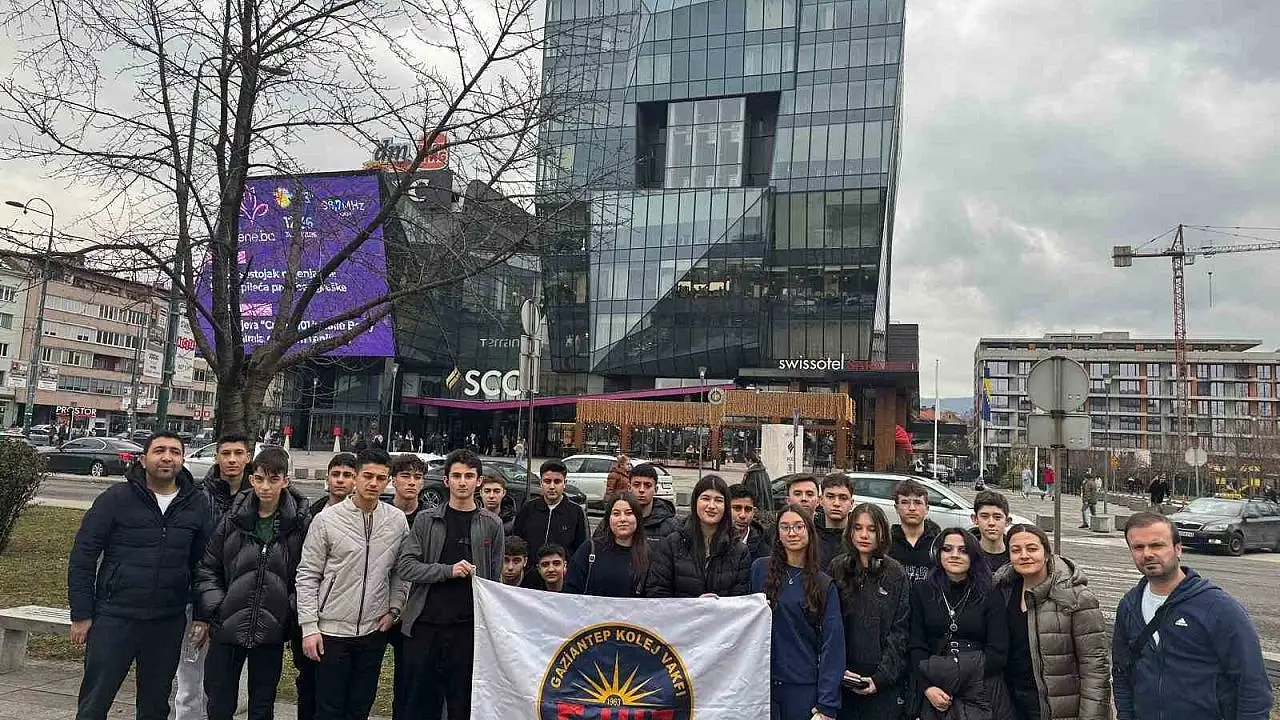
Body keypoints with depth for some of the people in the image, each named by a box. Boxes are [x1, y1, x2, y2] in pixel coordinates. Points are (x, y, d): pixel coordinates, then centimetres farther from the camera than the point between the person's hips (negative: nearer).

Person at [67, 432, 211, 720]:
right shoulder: (116, 498, -6)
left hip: (169, 622, 2)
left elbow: (203, 563, 7)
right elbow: (83, 556, -4)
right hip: (114, 618, -2)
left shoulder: (197, 504, 2)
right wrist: (81, 614, -7)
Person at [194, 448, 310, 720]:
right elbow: (208, 570, 5)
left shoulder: (301, 523, -6)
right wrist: (215, 609, -4)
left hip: (271, 633, -1)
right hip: (226, 629, 1)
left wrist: (292, 612, -9)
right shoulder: (233, 519, -2)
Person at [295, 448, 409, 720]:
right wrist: (309, 626, -10)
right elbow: (307, 576, -6)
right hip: (331, 630, -3)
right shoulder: (326, 519, -8)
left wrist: (394, 609, 1)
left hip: (375, 631, 3)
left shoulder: (397, 520, 0)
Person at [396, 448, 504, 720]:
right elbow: (405, 566, -4)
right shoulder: (427, 520, 5)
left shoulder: (492, 524, 5)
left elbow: (496, 578, 7)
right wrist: (448, 570, -15)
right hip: (425, 623, 0)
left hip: (467, 626, 0)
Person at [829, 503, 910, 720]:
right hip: (842, 680, 1)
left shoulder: (896, 575, -1)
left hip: (884, 684, -1)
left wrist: (881, 678, -12)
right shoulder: (837, 569, 2)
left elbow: (900, 633, -4)